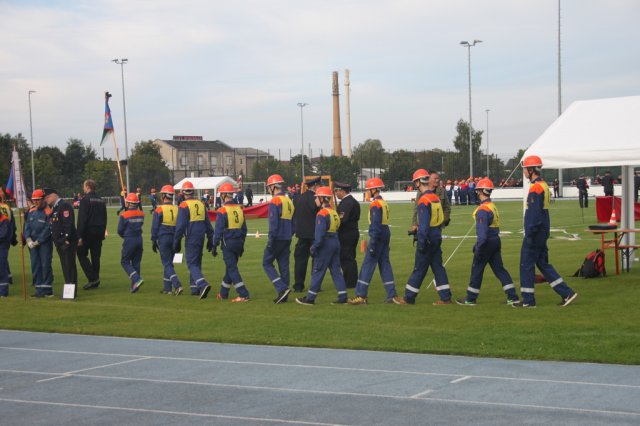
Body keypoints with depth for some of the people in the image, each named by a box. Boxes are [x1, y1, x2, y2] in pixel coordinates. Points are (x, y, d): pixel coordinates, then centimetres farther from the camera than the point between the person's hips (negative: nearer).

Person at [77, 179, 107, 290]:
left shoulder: (85, 200, -12)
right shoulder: (101, 201, 12)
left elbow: (82, 219, -16)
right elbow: (104, 219, 16)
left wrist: (80, 236, -16)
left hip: (88, 231, -7)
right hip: (99, 232, 7)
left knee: (81, 254, 2)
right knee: (96, 256, 10)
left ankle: (92, 278, -10)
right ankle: (95, 281, 11)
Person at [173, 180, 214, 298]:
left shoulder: (184, 206, -10)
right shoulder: (201, 204, 10)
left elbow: (180, 226, -13)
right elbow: (208, 224, 14)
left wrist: (176, 242, -7)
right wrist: (210, 239, 21)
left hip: (191, 239, -6)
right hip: (201, 238, 6)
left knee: (192, 264, -7)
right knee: (197, 263, 16)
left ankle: (203, 284, -27)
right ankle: (195, 289, 18)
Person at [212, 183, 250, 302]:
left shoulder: (222, 211, -13)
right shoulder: (239, 208, 7)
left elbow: (218, 231, -14)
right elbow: (244, 229, 13)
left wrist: (214, 246, -7)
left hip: (228, 243, -7)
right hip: (238, 242, 7)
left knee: (232, 269, -4)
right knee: (230, 267, 18)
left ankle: (244, 295, -12)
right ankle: (223, 294, 30)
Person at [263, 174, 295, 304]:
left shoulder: (275, 201, -13)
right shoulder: (289, 201, 13)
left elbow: (273, 223, -18)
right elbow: (293, 223, 18)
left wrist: (270, 241, -15)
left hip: (277, 238, -8)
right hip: (287, 239, 8)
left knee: (267, 263, 2)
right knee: (284, 265, 9)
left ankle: (282, 288, -12)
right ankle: (283, 295, 10)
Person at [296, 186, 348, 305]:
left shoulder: (322, 214, -15)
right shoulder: (334, 212, 12)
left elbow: (320, 233, -20)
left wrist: (315, 247, -16)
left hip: (326, 244, -8)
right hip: (336, 242, 8)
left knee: (317, 271, -2)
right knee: (336, 270, 10)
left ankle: (310, 298, 3)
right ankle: (343, 296, 8)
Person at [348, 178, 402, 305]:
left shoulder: (375, 204, -14)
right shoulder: (384, 203, 14)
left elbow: (375, 224, -19)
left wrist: (372, 244, -20)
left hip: (378, 237, -9)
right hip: (386, 235, 9)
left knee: (367, 265, -5)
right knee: (385, 264, 10)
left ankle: (361, 296, -4)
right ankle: (392, 295, 8)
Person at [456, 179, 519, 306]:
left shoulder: (482, 210, -18)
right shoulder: (493, 206, 12)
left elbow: (482, 232, -23)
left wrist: (478, 247, -19)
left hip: (487, 242, -9)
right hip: (496, 240, 9)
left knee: (477, 270, 3)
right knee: (499, 269, 10)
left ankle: (470, 299, 12)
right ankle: (512, 296, 6)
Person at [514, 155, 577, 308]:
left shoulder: (535, 188, -17)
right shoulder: (544, 185, 14)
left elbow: (534, 213, -22)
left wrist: (529, 234, -20)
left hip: (535, 232, -10)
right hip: (543, 231, 10)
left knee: (526, 264, 0)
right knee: (543, 263, 14)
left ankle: (528, 300, 6)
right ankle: (567, 293, 11)